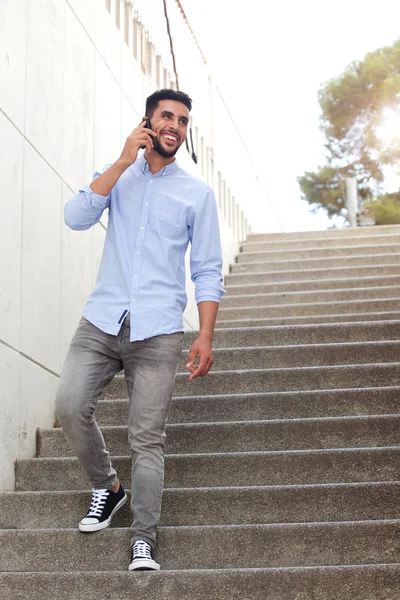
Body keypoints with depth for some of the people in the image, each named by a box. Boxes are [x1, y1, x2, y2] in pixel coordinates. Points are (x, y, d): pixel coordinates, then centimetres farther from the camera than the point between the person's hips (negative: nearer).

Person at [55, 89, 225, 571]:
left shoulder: (197, 193, 10)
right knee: (70, 406, -14)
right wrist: (124, 161, -7)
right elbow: (76, 217, -5)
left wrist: (206, 336, -4)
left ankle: (143, 541, 1)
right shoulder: (117, 176, 14)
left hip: (157, 332, -1)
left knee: (147, 439, -6)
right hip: (101, 319, 2)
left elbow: (207, 271, 7)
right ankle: (106, 486, 12)